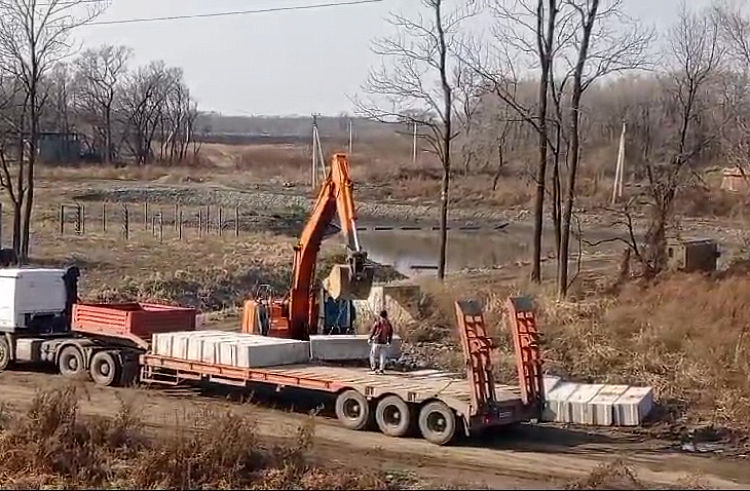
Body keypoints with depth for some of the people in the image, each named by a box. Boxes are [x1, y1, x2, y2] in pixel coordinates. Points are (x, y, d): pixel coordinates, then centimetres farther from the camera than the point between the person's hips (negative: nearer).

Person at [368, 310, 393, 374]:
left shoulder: (377, 322, -7)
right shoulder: (388, 323, 2)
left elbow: (372, 331, -4)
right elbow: (390, 333, 4)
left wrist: (370, 339, 8)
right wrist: (389, 342, 10)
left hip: (376, 341, -3)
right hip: (384, 343, 3)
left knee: (373, 355, 8)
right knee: (382, 356, 8)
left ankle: (374, 368, 1)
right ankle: (381, 369, 5)